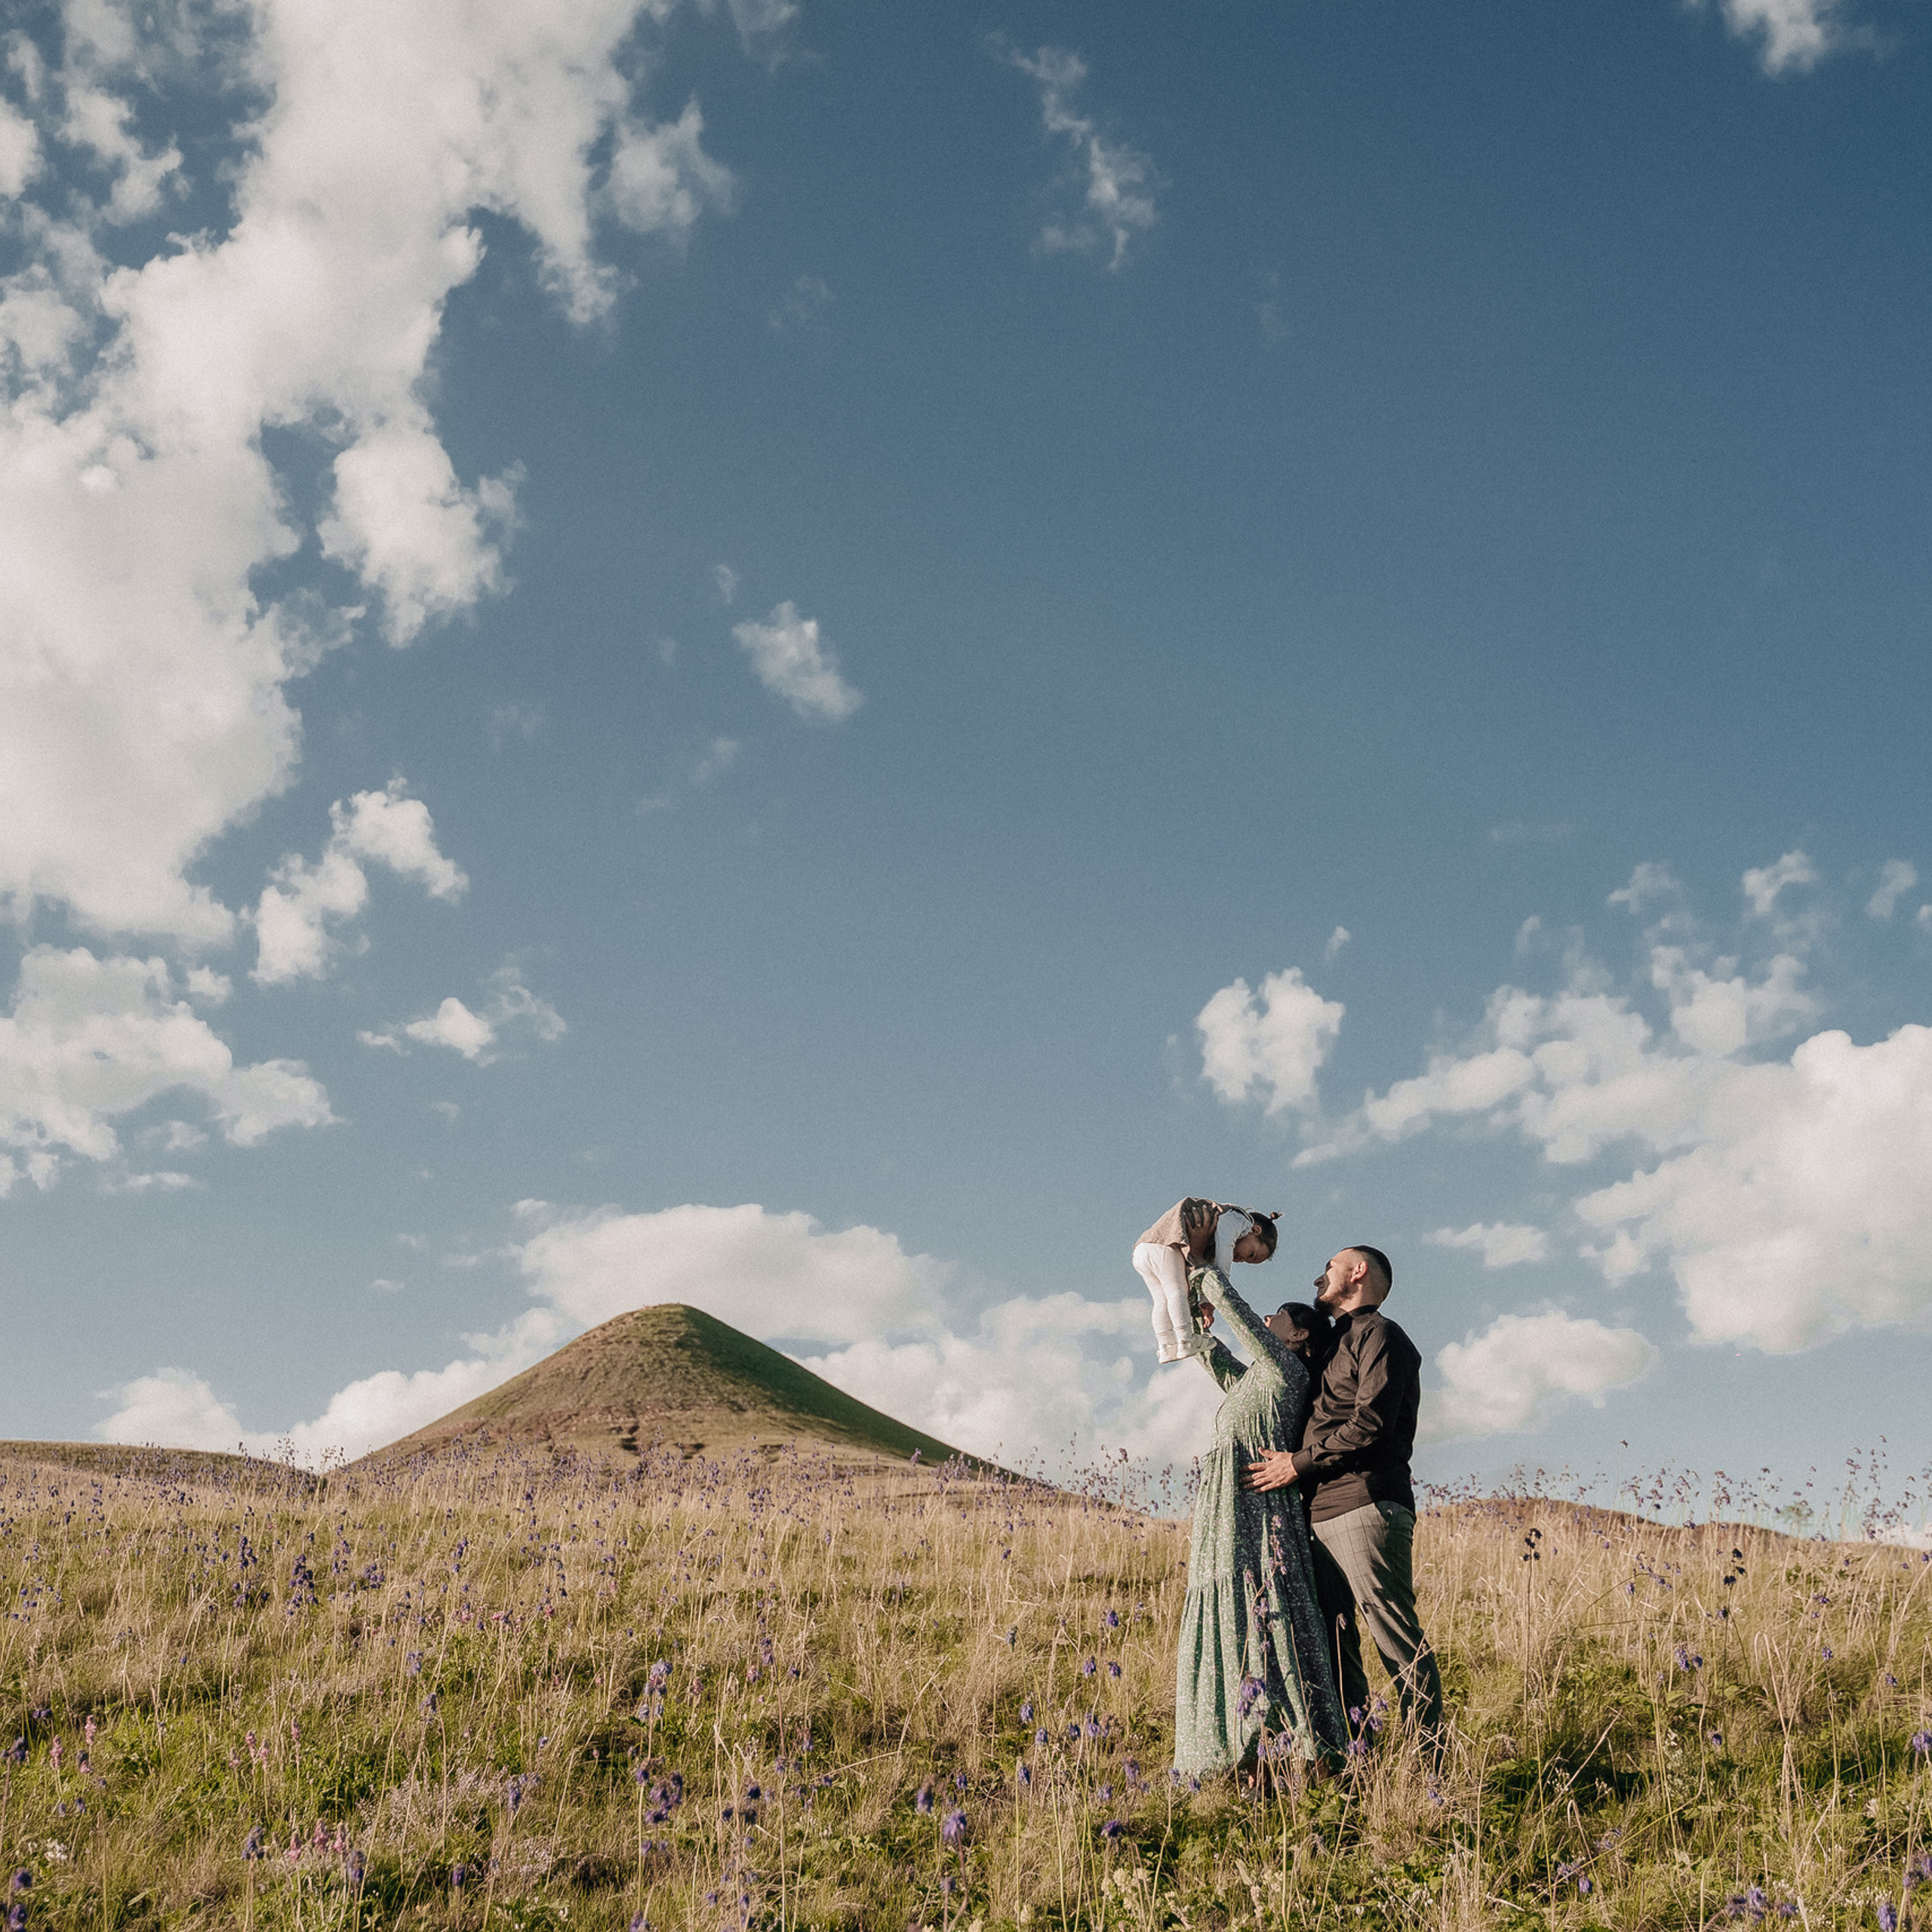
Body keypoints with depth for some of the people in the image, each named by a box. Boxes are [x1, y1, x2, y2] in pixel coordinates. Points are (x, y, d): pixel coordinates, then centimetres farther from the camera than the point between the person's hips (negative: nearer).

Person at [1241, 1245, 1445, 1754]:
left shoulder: (1380, 1335, 1)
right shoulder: (1337, 1344, 29)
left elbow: (1371, 1424, -13)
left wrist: (1299, 1464, -9)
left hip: (1365, 1503, -9)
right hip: (1322, 1512, 9)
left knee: (1395, 1636, -11)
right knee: (1331, 1638, 5)